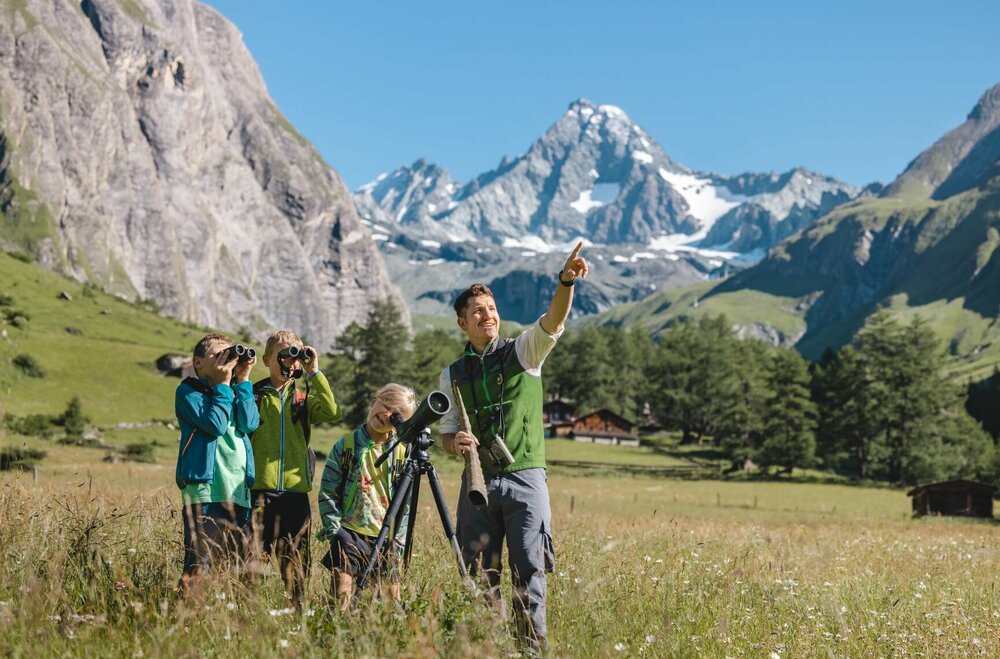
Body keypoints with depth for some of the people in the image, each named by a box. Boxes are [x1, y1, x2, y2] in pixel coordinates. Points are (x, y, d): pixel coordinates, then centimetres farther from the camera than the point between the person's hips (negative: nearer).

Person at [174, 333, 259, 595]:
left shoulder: (235, 393, 20)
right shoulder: (188, 391, 2)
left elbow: (249, 424, -1)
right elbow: (216, 425, -13)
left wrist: (242, 381, 0)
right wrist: (223, 384, -6)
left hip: (239, 492, 6)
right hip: (205, 491, -6)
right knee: (199, 568, -13)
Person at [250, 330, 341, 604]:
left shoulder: (304, 398, 13)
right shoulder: (254, 395, 8)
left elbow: (332, 412, -5)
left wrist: (314, 372, -5)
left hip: (296, 490, 2)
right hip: (260, 490, -2)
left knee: (294, 563, 5)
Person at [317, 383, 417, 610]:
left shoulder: (402, 453, 8)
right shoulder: (345, 446, 3)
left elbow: (406, 503, 10)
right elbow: (327, 492, 2)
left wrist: (398, 540, 2)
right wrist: (334, 530, -7)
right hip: (350, 534, -2)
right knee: (341, 596, -13)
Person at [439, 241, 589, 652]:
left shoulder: (523, 351, 3)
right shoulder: (453, 375, 12)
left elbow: (553, 321, -17)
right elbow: (446, 435, 16)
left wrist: (566, 281, -35)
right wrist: (455, 442, -9)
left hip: (525, 479, -3)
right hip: (478, 481, 3)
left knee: (529, 569, -6)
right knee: (479, 572, 4)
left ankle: (534, 648, -2)